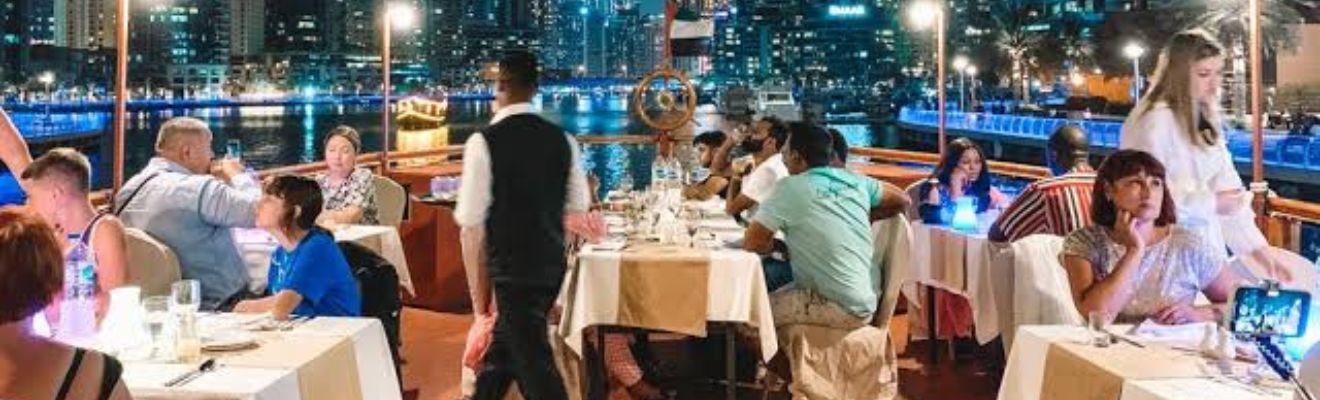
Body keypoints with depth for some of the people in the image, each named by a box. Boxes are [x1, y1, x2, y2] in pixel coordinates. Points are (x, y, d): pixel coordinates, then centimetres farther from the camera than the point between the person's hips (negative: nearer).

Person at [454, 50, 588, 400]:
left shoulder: (484, 142, -14)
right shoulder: (562, 140, 2)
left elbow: (471, 226, -13)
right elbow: (578, 208, 10)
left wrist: (479, 297, -4)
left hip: (512, 270, -6)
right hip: (553, 265, 6)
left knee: (535, 365, 2)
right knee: (504, 345, 23)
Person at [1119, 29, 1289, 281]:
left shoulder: (1206, 120, 11)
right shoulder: (1154, 121, -15)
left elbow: (1227, 185, 9)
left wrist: (1256, 246, 3)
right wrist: (1210, 203, -18)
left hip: (1207, 248, 8)